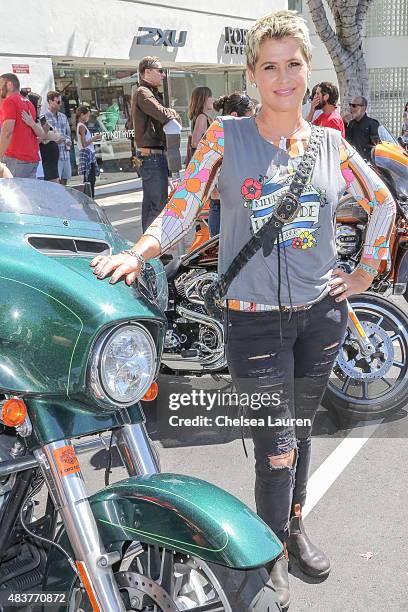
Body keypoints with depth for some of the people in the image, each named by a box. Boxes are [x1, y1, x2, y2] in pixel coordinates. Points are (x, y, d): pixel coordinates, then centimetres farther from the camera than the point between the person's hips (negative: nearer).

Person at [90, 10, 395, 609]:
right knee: (277, 444, -1)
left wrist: (366, 273, 11)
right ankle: (272, 556, 26)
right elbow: (179, 209, -6)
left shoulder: (331, 143, 5)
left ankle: (295, 526, 44)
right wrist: (137, 253, -23)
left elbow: (383, 203, 16)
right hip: (255, 317, -3)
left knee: (300, 429, 19)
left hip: (321, 311, 4)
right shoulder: (226, 136, -3)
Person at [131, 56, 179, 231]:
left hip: (156, 156, 11)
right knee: (159, 205, -12)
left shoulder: (152, 93, 22)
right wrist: (173, 113, -3)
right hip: (152, 156, -11)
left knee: (150, 203, 15)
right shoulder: (143, 93, -11)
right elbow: (164, 115, -25)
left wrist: (169, 112, -9)